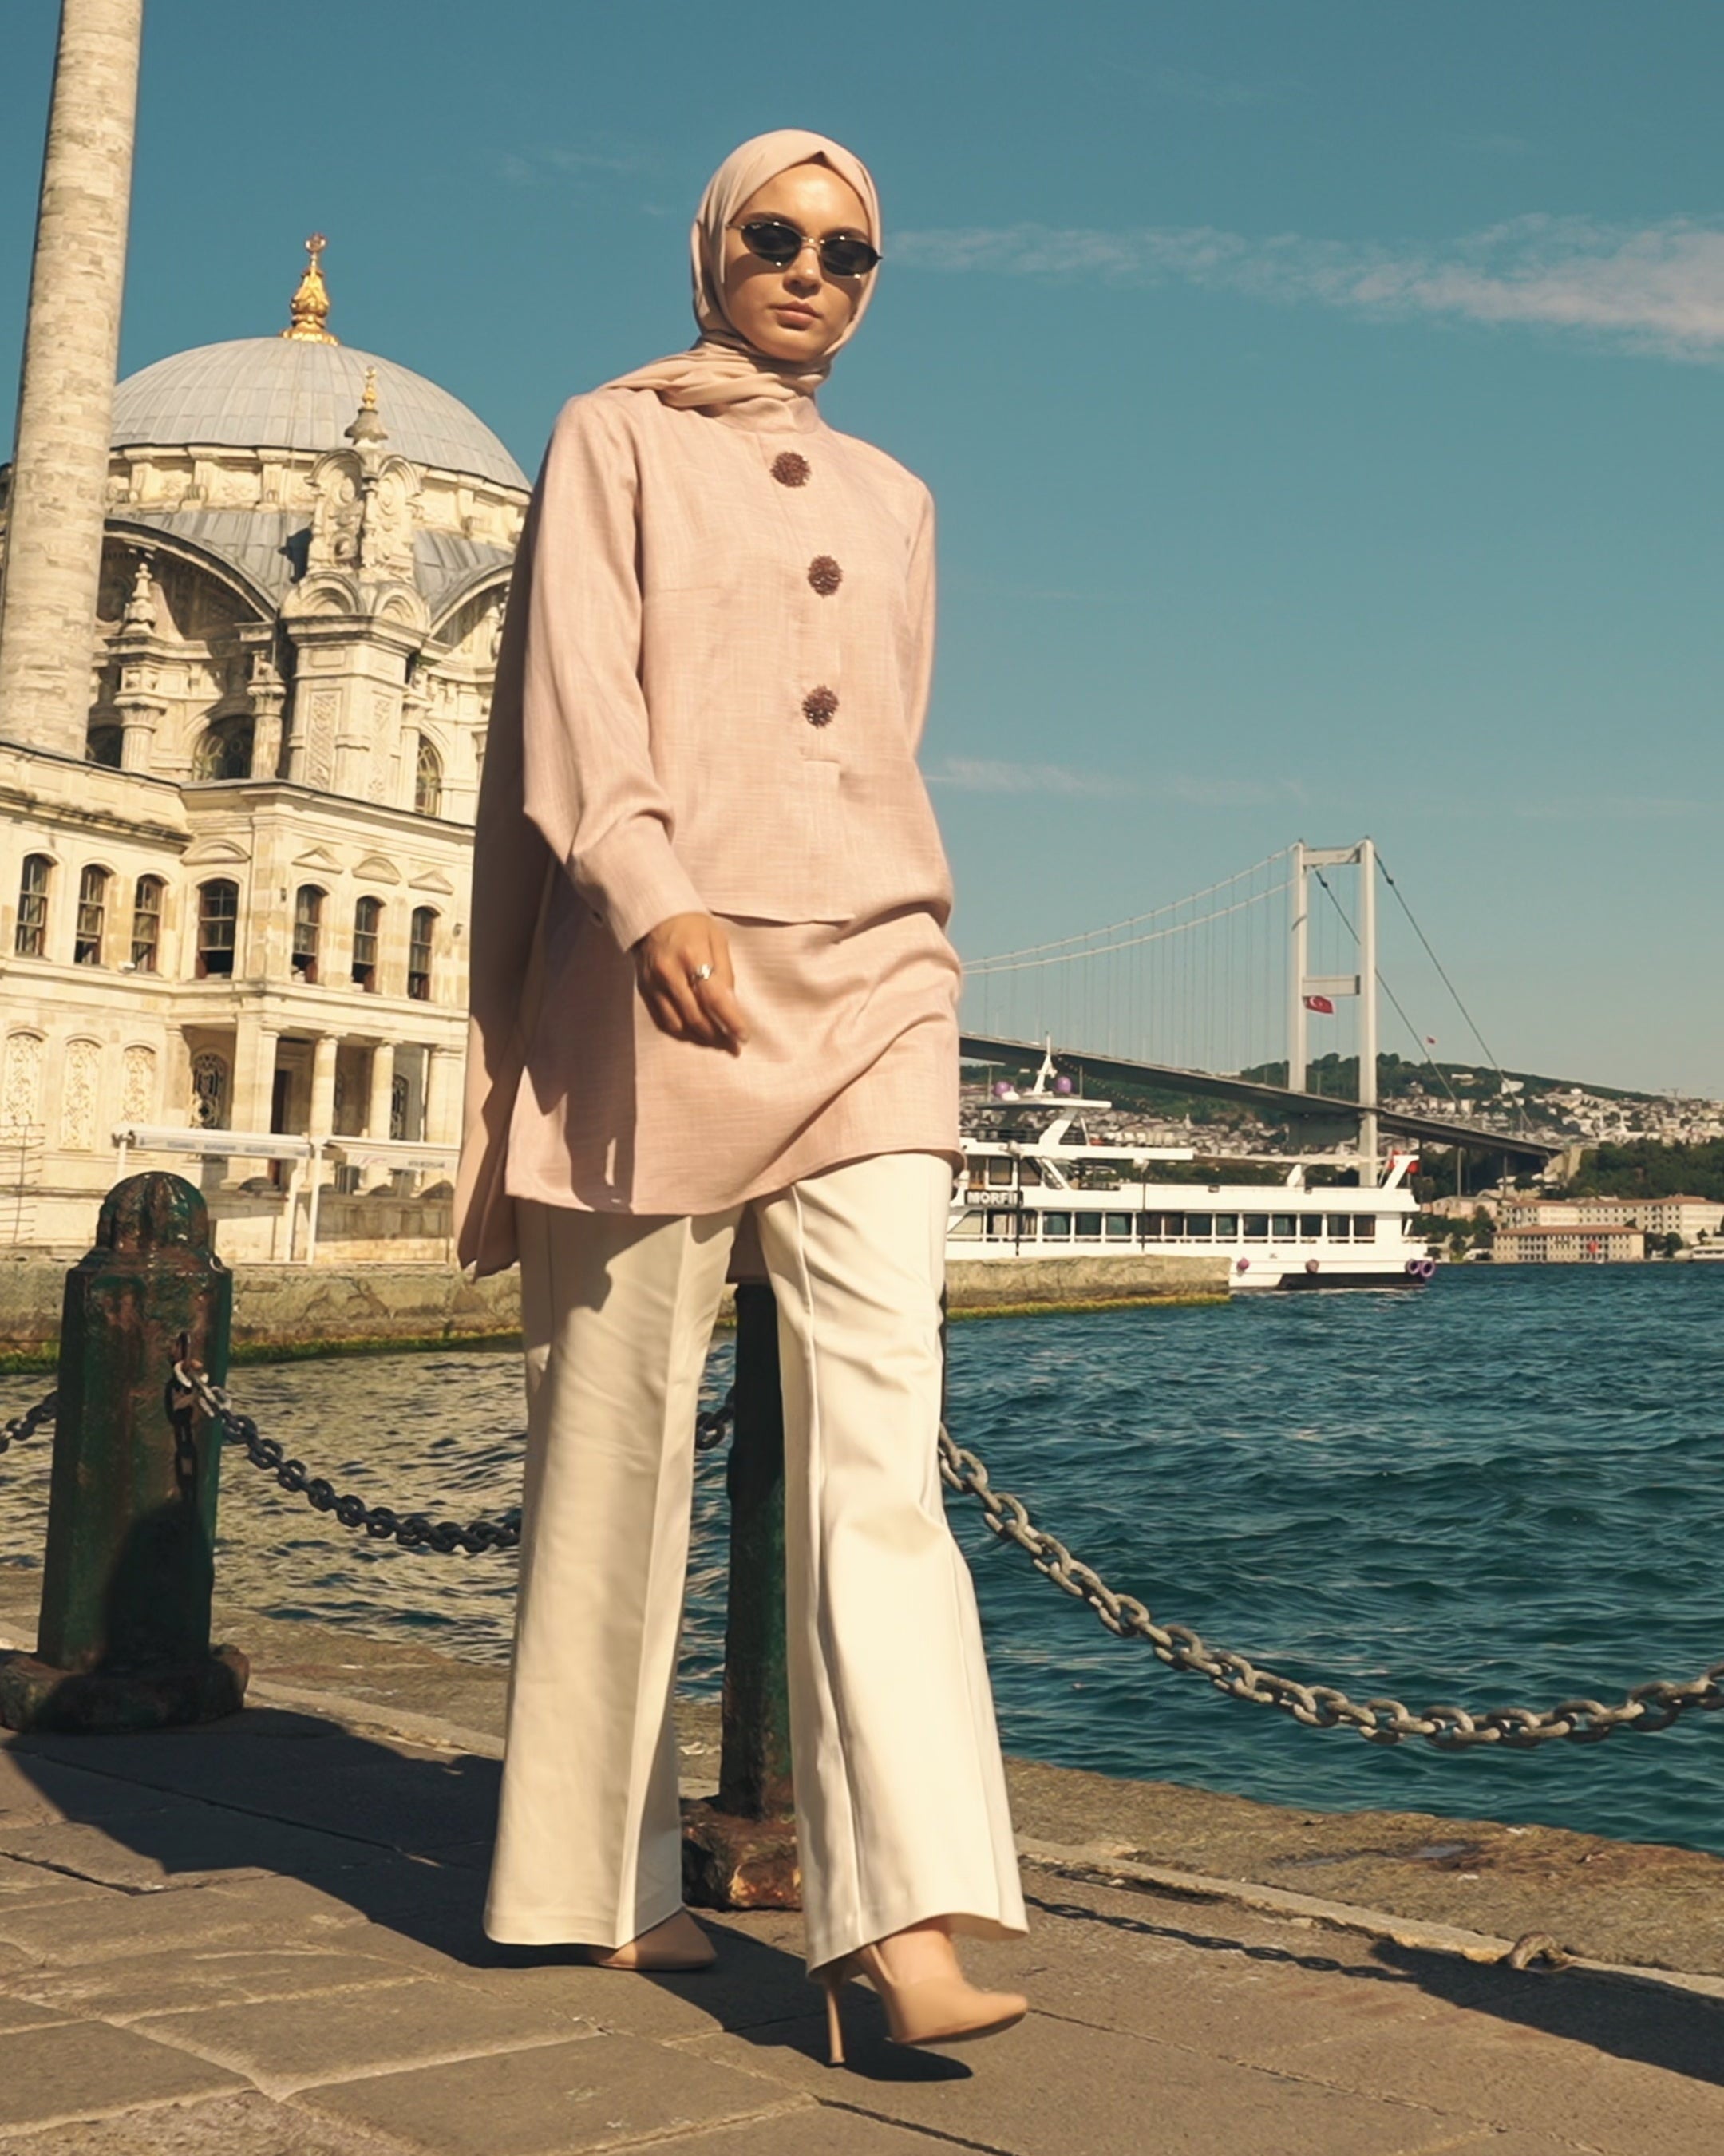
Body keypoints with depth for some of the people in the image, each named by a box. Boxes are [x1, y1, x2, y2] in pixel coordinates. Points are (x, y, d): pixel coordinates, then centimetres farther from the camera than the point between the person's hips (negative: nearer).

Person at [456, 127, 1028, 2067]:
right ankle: (600, 1883, 16)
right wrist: (650, 893, -22)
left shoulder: (891, 501, 23)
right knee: (621, 1436, 2)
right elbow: (574, 687, -6)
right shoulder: (615, 439, 9)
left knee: (878, 1437, -11)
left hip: (871, 983, 4)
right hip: (660, 975, -3)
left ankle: (906, 1920, -16)